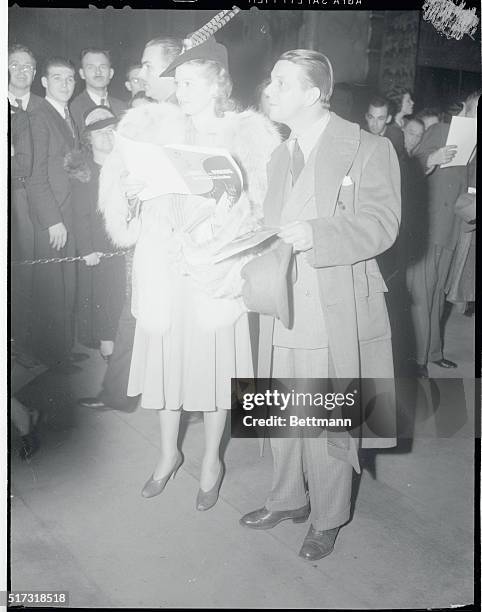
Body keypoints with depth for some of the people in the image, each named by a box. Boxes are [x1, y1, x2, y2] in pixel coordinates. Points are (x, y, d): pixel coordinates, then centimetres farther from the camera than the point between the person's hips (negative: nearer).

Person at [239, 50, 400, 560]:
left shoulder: (368, 150, -7)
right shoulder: (280, 157, 15)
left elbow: (381, 224, -15)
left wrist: (315, 234, -27)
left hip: (336, 312, -6)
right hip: (284, 307, 6)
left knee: (328, 422, 5)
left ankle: (327, 519, 27)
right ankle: (288, 499, 38)